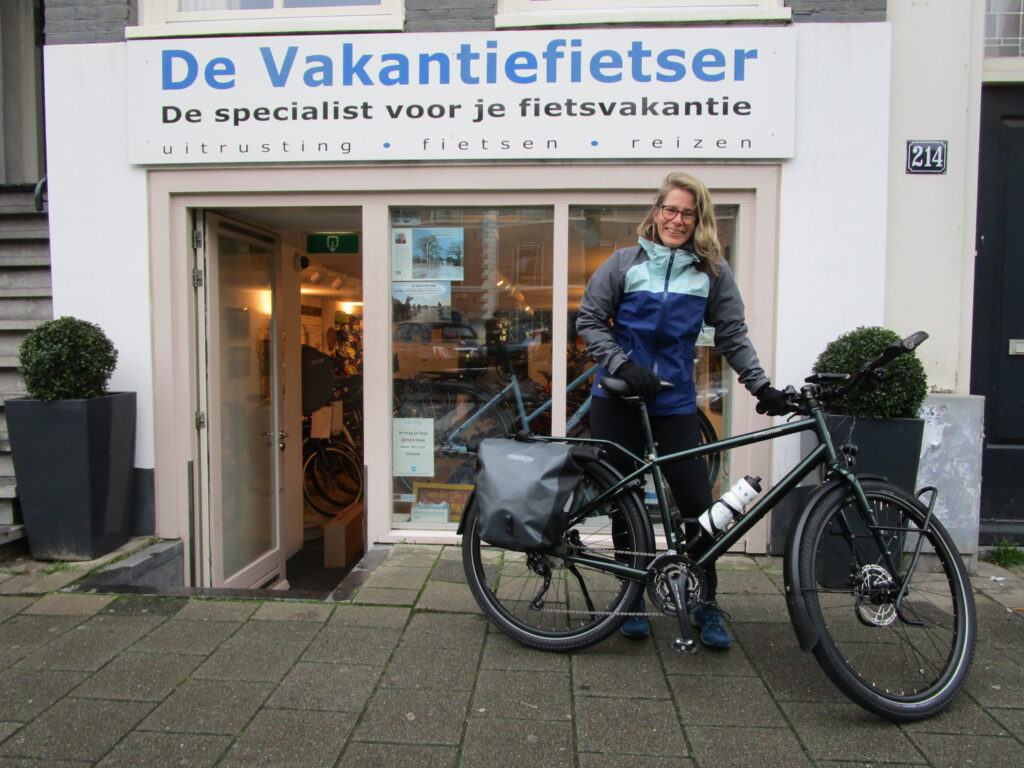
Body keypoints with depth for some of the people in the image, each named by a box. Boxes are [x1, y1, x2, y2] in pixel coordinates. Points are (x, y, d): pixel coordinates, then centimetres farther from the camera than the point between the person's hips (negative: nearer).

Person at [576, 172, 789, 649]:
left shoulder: (712, 272, 4)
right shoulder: (625, 263, 2)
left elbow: (732, 336, 6)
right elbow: (588, 320, 0)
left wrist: (761, 385, -5)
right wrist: (622, 365, -13)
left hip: (675, 403, 1)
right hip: (617, 399, 0)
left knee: (698, 504, -1)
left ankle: (707, 605, 19)